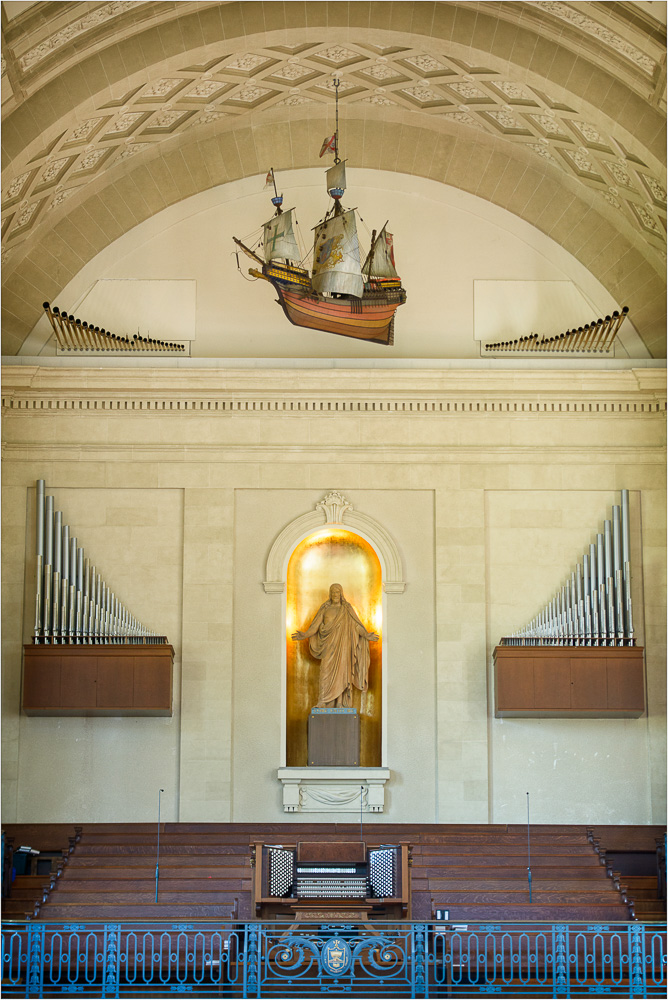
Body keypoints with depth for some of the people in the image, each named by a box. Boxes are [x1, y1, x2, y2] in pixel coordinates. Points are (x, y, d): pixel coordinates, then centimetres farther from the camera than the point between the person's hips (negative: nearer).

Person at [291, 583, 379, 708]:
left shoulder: (347, 609, 4)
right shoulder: (325, 608, 5)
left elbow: (357, 625, 0)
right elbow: (315, 625, 1)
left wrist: (366, 635, -15)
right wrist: (304, 635, -13)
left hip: (342, 645, 0)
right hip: (329, 645, 1)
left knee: (342, 672, -3)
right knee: (327, 672, -5)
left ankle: (341, 703, 0)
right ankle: (325, 703, -3)